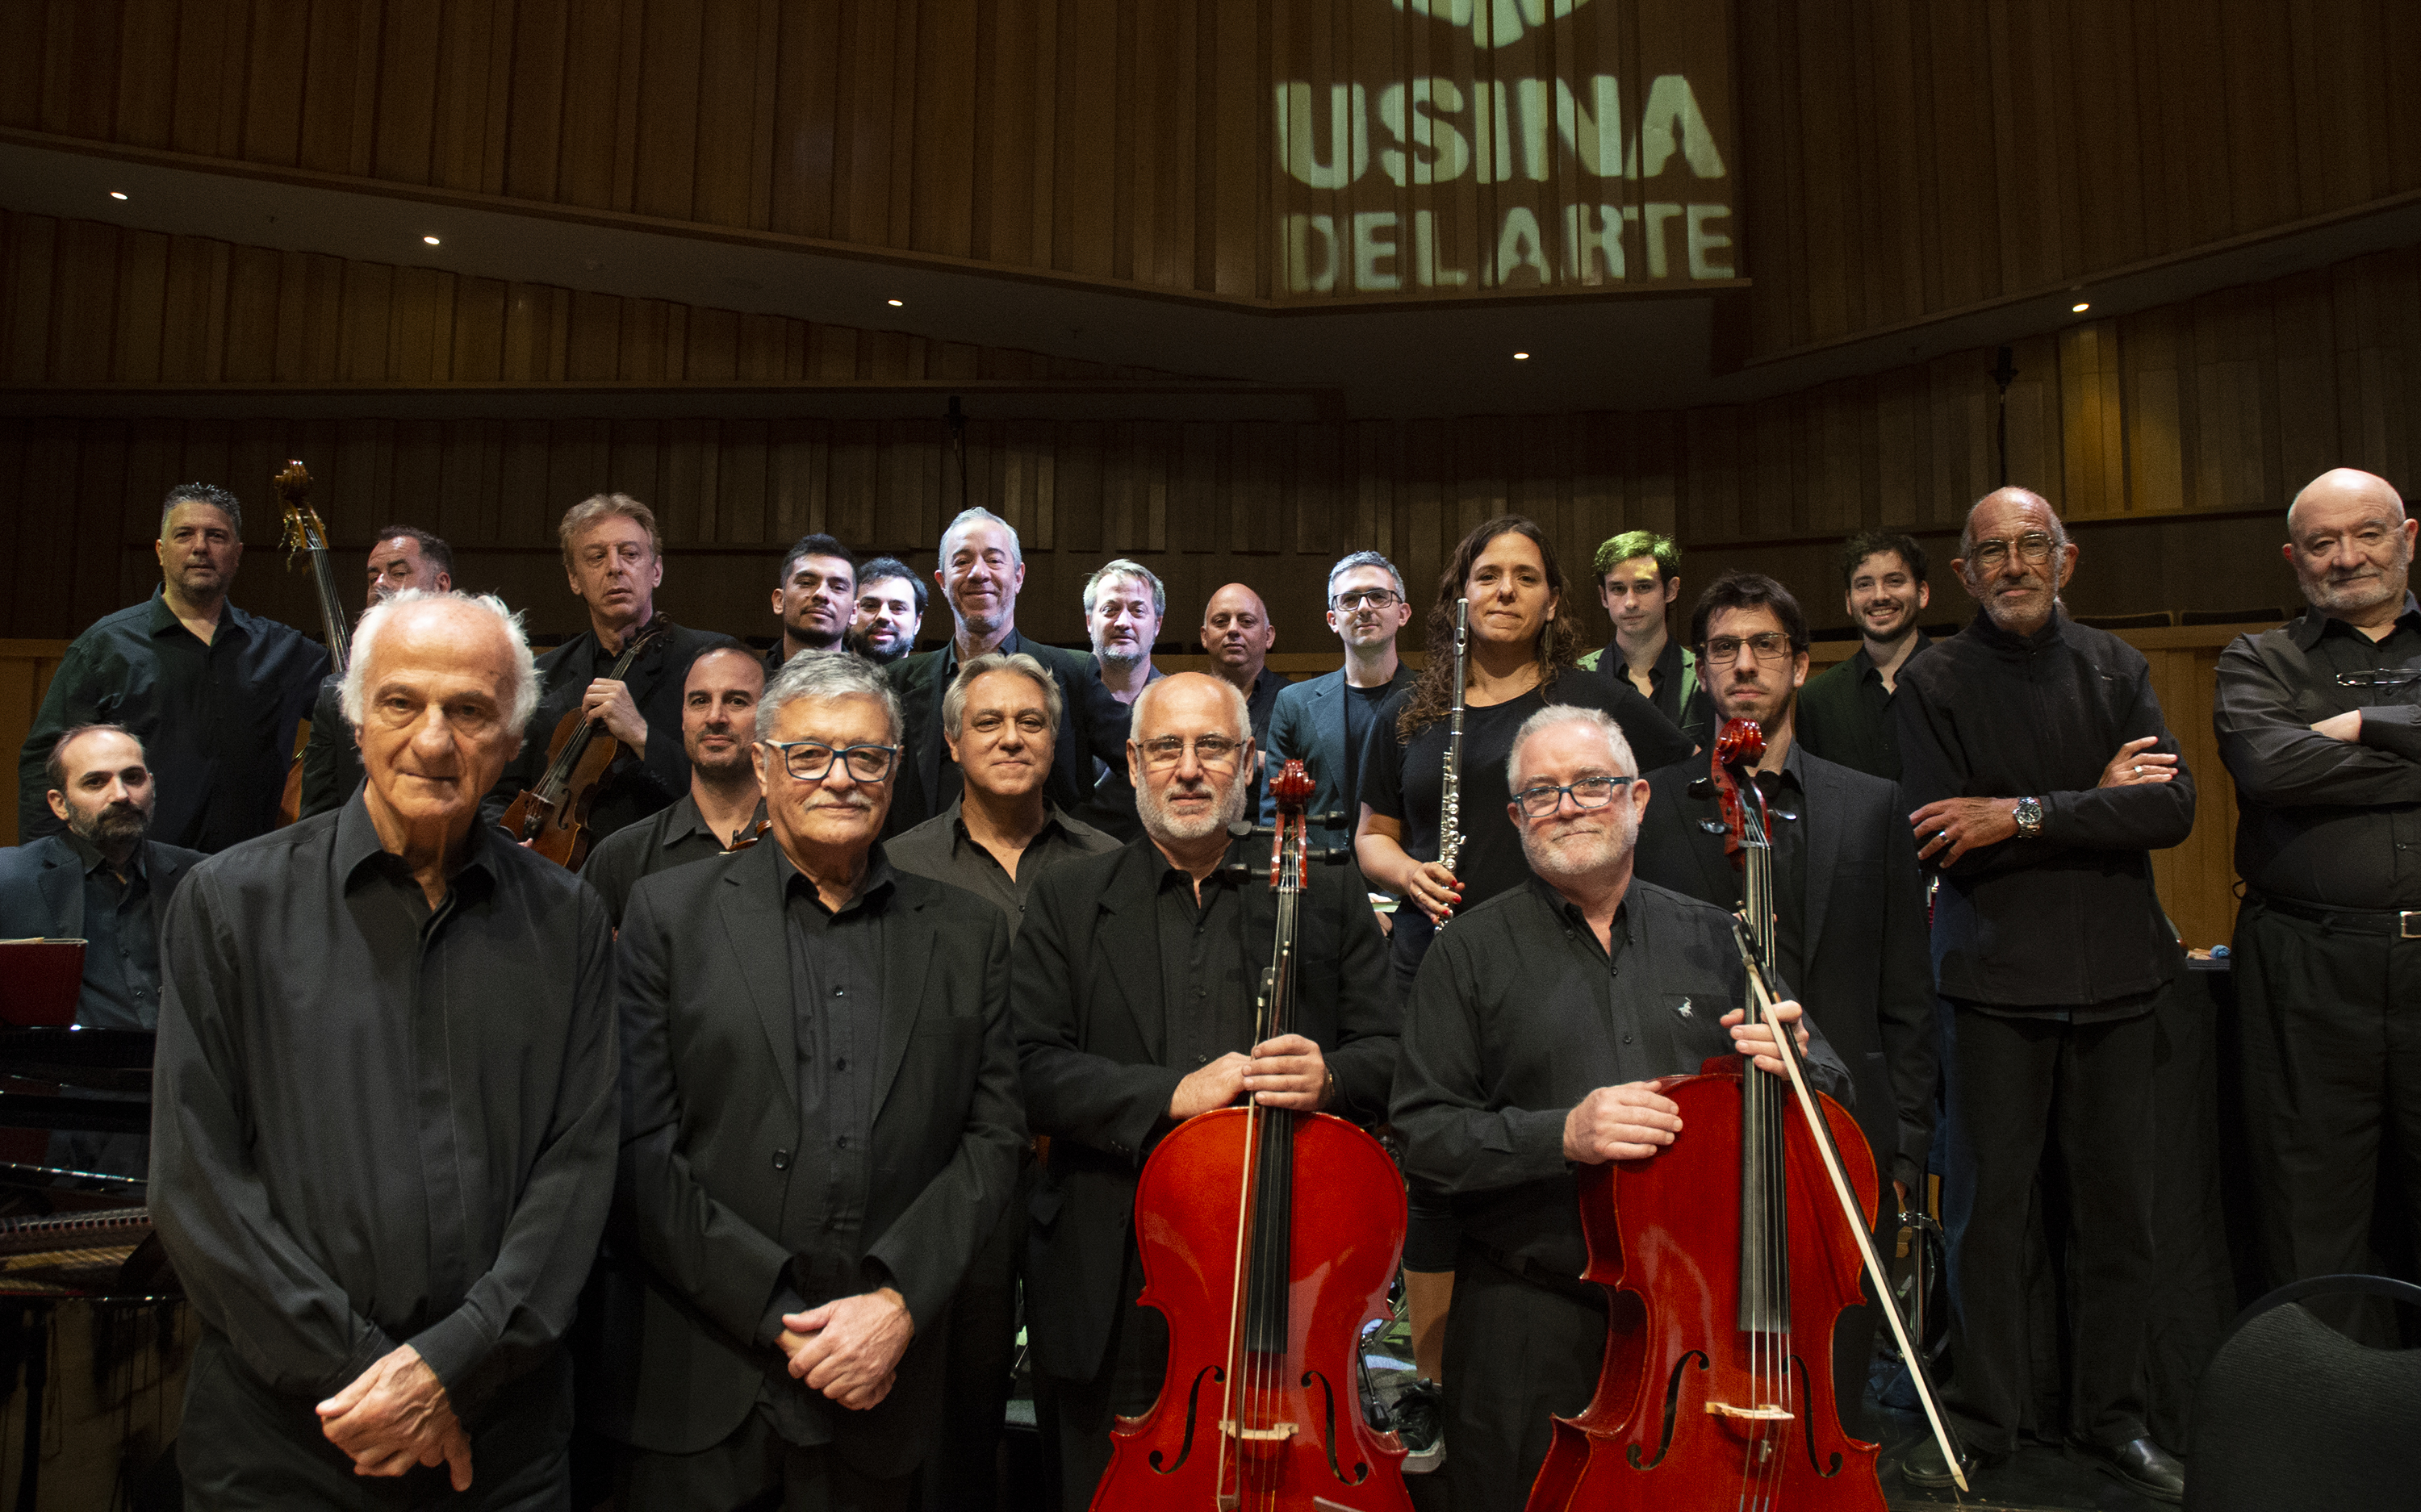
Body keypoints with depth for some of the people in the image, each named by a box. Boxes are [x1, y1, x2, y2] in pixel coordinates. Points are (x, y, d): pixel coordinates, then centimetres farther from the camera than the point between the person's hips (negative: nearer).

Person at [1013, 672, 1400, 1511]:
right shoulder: (1068, 899, 6)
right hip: (1115, 1298, 0)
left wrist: (1331, 1077, -18)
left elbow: (1393, 1053, 4)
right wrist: (1170, 1094, -17)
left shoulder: (1329, 895, 7)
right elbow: (1033, 1071, -4)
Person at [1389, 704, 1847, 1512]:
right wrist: (1560, 1135, -22)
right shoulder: (1472, 950, -2)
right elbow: (1420, 1136, -8)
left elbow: (1833, 1089, 12)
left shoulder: (1711, 937, 7)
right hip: (1532, 1320, -2)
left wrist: (1796, 1065, -11)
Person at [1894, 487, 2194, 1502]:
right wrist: (2093, 802, -10)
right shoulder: (1933, 683, -1)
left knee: (2117, 1207, 9)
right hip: (1994, 979, -2)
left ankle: (2110, 1419, 26)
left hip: (2116, 975, 3)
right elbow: (1940, 838, -13)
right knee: (1985, 1206, 4)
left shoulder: (2115, 667, 7)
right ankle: (1980, 1419, 19)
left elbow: (2172, 808, -7)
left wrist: (2024, 814, -17)